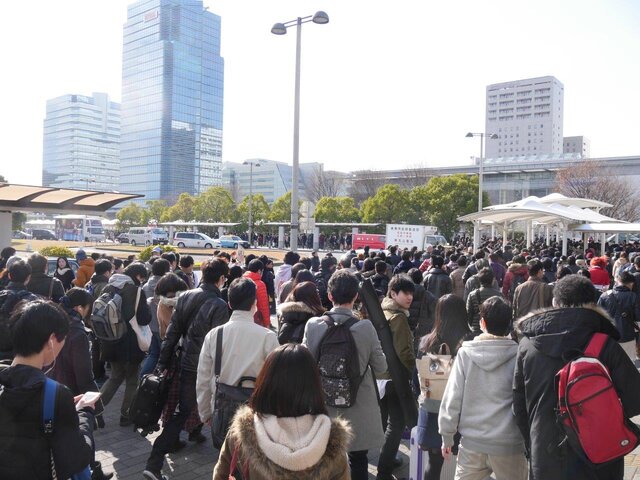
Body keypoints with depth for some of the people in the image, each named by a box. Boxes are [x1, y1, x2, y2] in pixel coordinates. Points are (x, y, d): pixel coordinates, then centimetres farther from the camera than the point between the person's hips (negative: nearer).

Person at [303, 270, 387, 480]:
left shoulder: (313, 325, -14)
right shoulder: (366, 327, -18)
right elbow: (380, 367, -9)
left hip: (324, 405, 2)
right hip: (359, 409, -1)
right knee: (358, 463, 17)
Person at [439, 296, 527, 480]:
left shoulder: (465, 353, -8)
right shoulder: (518, 355, -10)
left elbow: (452, 397, -6)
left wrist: (447, 436, 6)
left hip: (472, 441, 1)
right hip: (509, 443, -1)